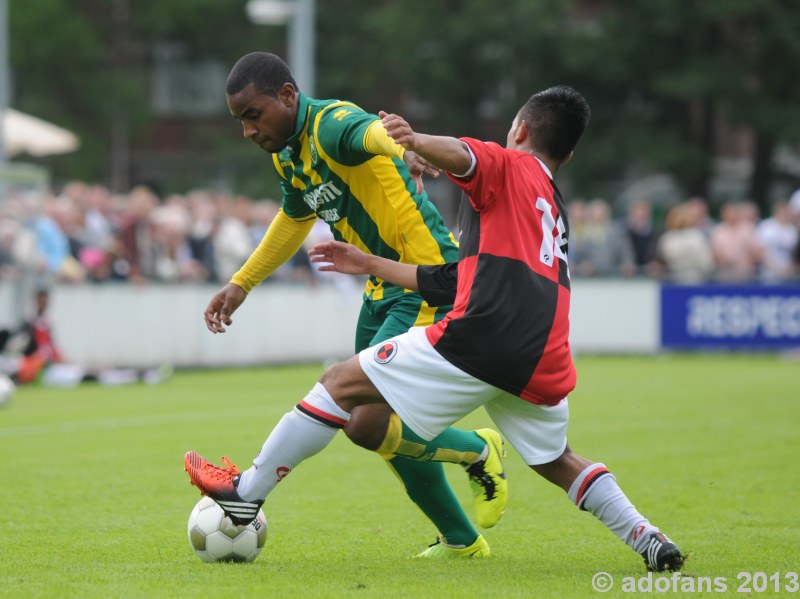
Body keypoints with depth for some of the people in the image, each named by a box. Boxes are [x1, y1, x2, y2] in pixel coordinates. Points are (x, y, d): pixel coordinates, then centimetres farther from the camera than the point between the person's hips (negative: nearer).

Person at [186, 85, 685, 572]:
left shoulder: (510, 167, 14)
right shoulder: (556, 214, 34)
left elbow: (463, 157, -14)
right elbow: (453, 280, 34)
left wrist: (416, 141, -35)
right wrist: (372, 265, 38)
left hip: (483, 336, -7)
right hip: (543, 362, 7)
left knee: (343, 384, 2)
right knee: (557, 461, 30)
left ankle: (246, 491, 2)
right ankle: (650, 540, 18)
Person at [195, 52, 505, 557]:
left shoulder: (333, 126, -21)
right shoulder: (288, 156, 8)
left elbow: (375, 134, -48)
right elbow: (294, 220, 30)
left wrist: (401, 151, -72)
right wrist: (241, 284, 32)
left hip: (430, 286, -10)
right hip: (383, 289, 10)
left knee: (367, 424, -18)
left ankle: (478, 451, 7)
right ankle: (462, 540, 29)